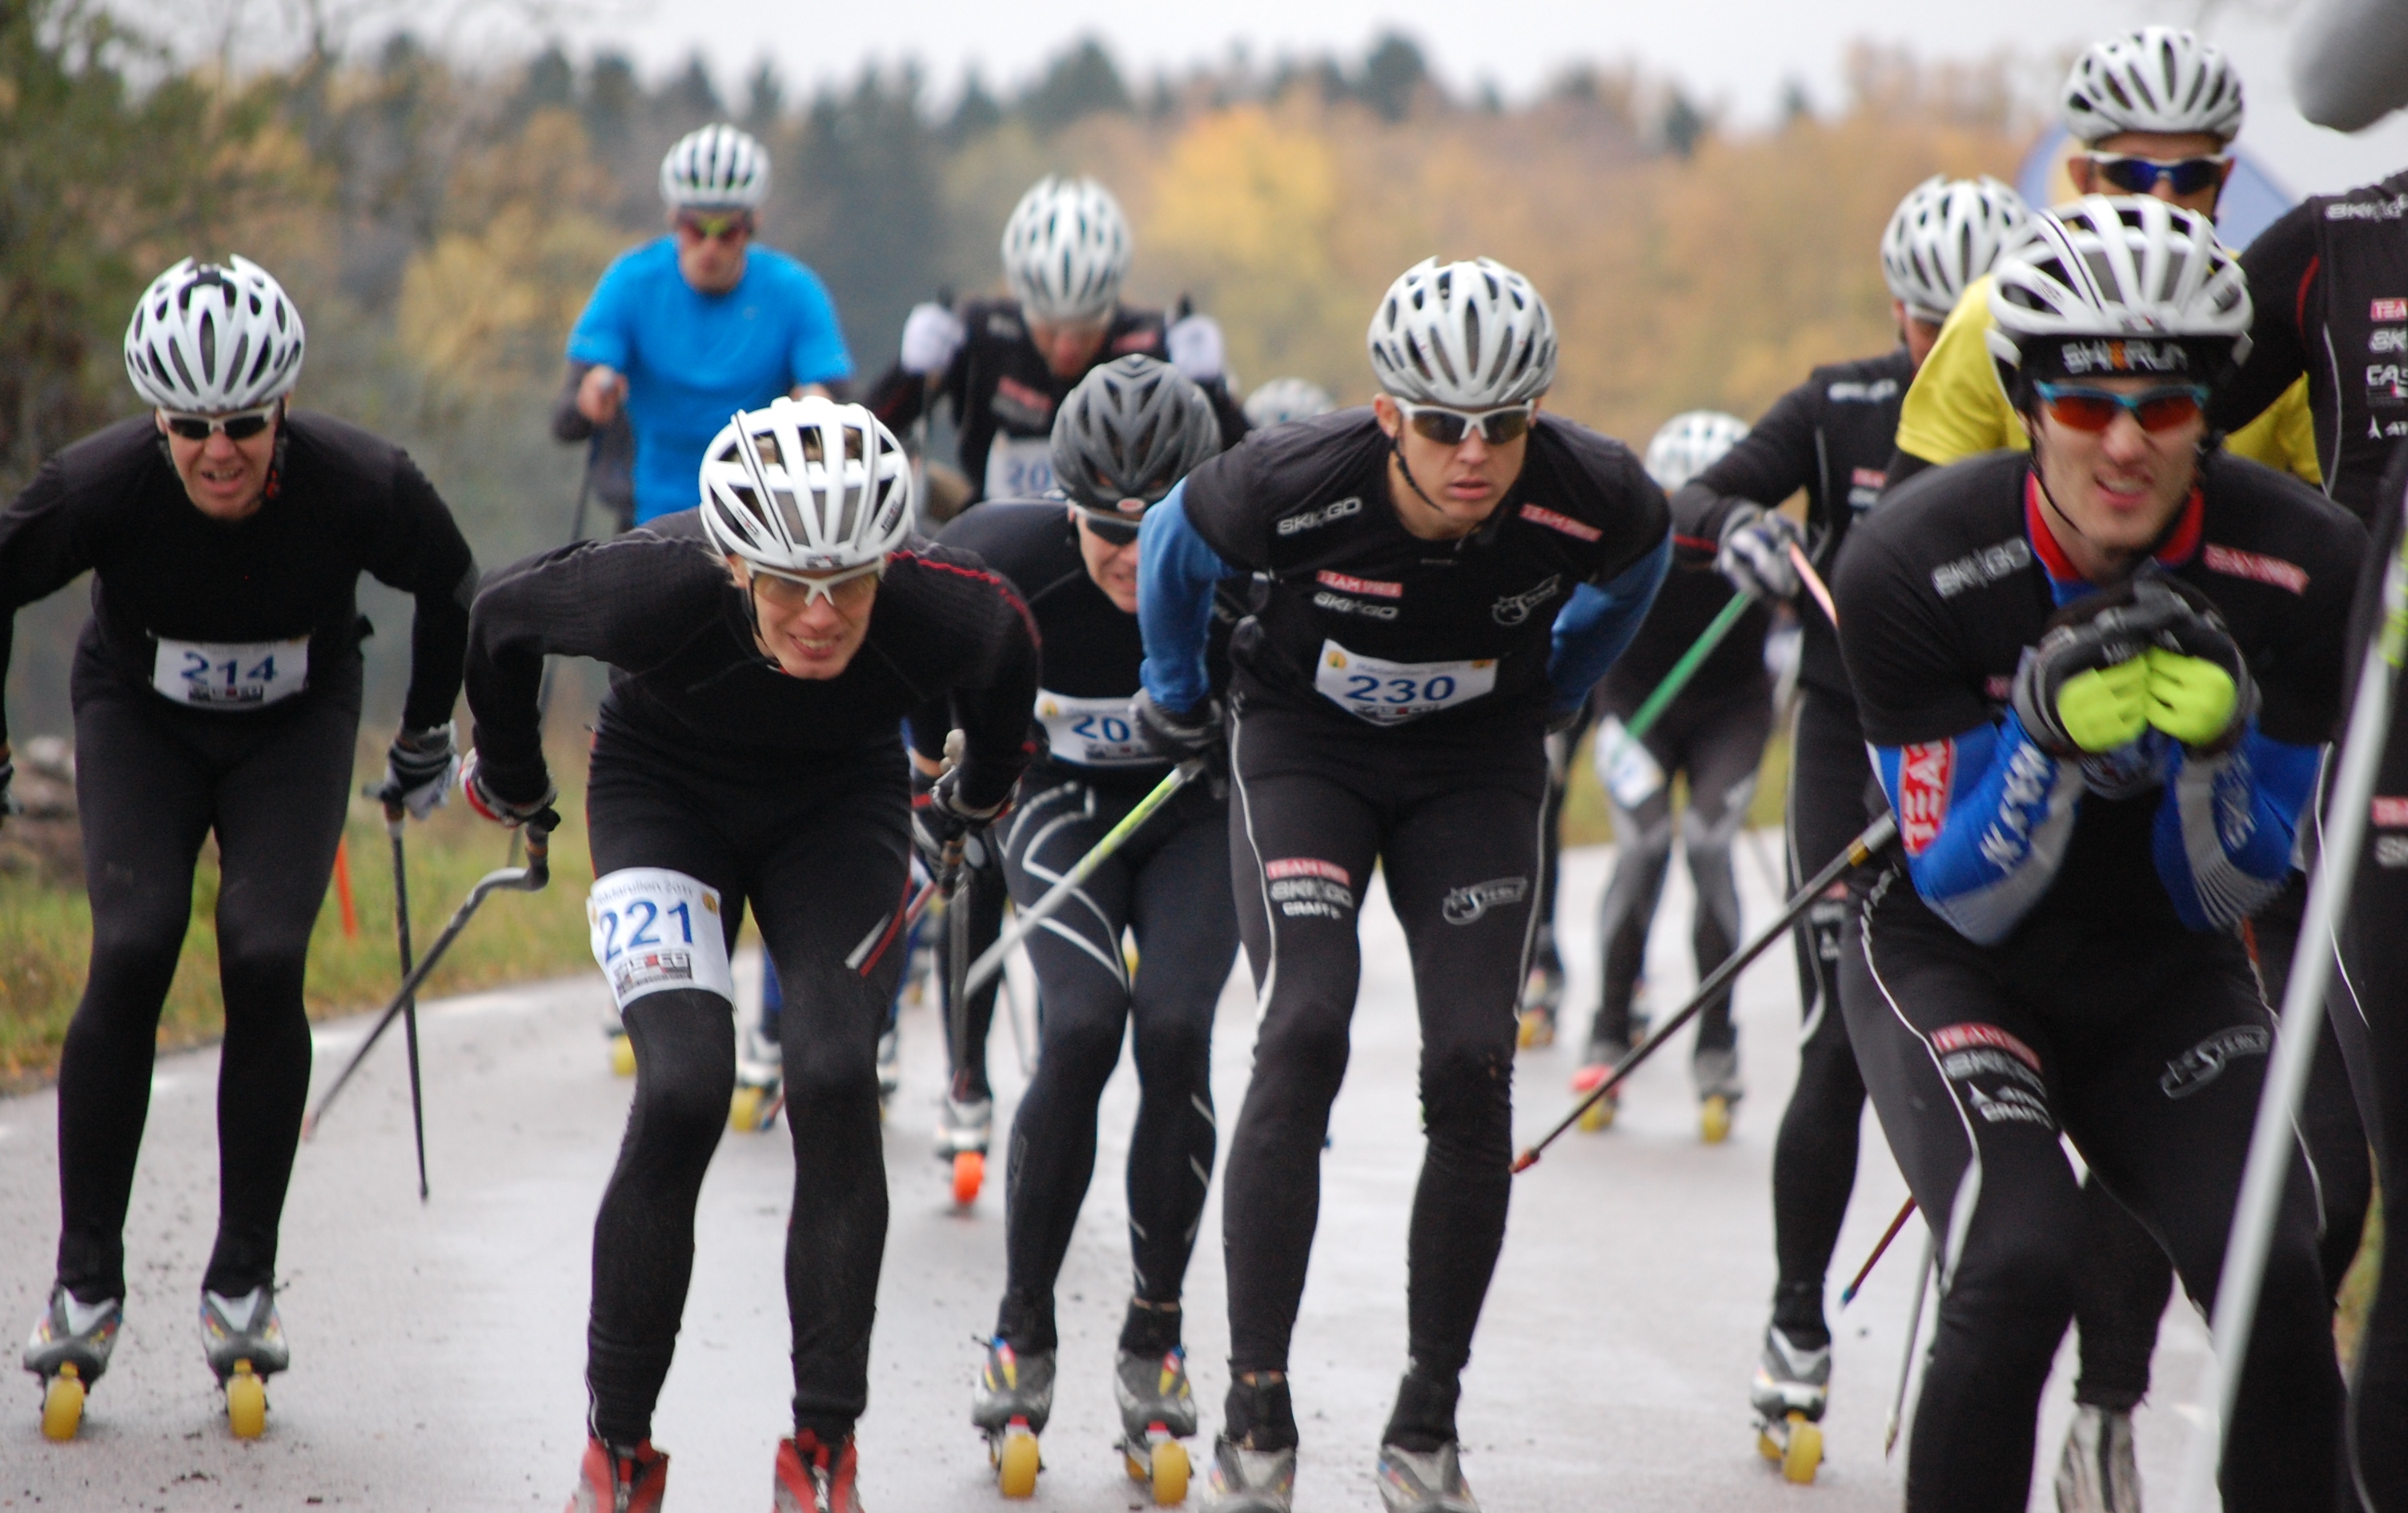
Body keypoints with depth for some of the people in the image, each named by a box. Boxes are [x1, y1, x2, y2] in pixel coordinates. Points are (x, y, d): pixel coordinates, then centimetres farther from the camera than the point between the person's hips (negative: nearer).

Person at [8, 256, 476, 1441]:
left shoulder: (360, 485, -28)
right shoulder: (101, 485, -29)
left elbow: (453, 589, -6)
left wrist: (426, 740, 6)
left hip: (295, 730, 0)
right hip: (139, 717, 0)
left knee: (265, 963, -18)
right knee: (132, 954, -19)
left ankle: (244, 1282, -5)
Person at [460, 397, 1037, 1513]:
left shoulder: (943, 612, -32)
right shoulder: (657, 590, -36)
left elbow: (1008, 654, -5)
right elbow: (501, 617, -13)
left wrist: (974, 803, 12)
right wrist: (509, 783, 4)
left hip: (841, 806, 1)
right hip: (663, 795, -1)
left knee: (834, 1080, -21)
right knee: (685, 1088, -21)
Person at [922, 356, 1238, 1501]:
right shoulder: (1011, 557, -28)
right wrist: (937, 756, 6)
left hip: (1200, 808, 0)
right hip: (1064, 796, 0)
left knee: (1174, 1032, -20)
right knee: (1083, 1026, -22)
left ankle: (1153, 1340, -4)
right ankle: (1023, 1334, -8)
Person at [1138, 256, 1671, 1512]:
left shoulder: (1589, 500, -26)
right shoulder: (1294, 487, -30)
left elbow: (1637, 565, 2)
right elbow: (1172, 549, -6)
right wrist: (1176, 698, 9)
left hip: (1478, 763, 2)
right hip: (1304, 744, -2)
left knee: (1472, 1069, -10)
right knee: (1304, 1032, -21)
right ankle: (1254, 1412, -14)